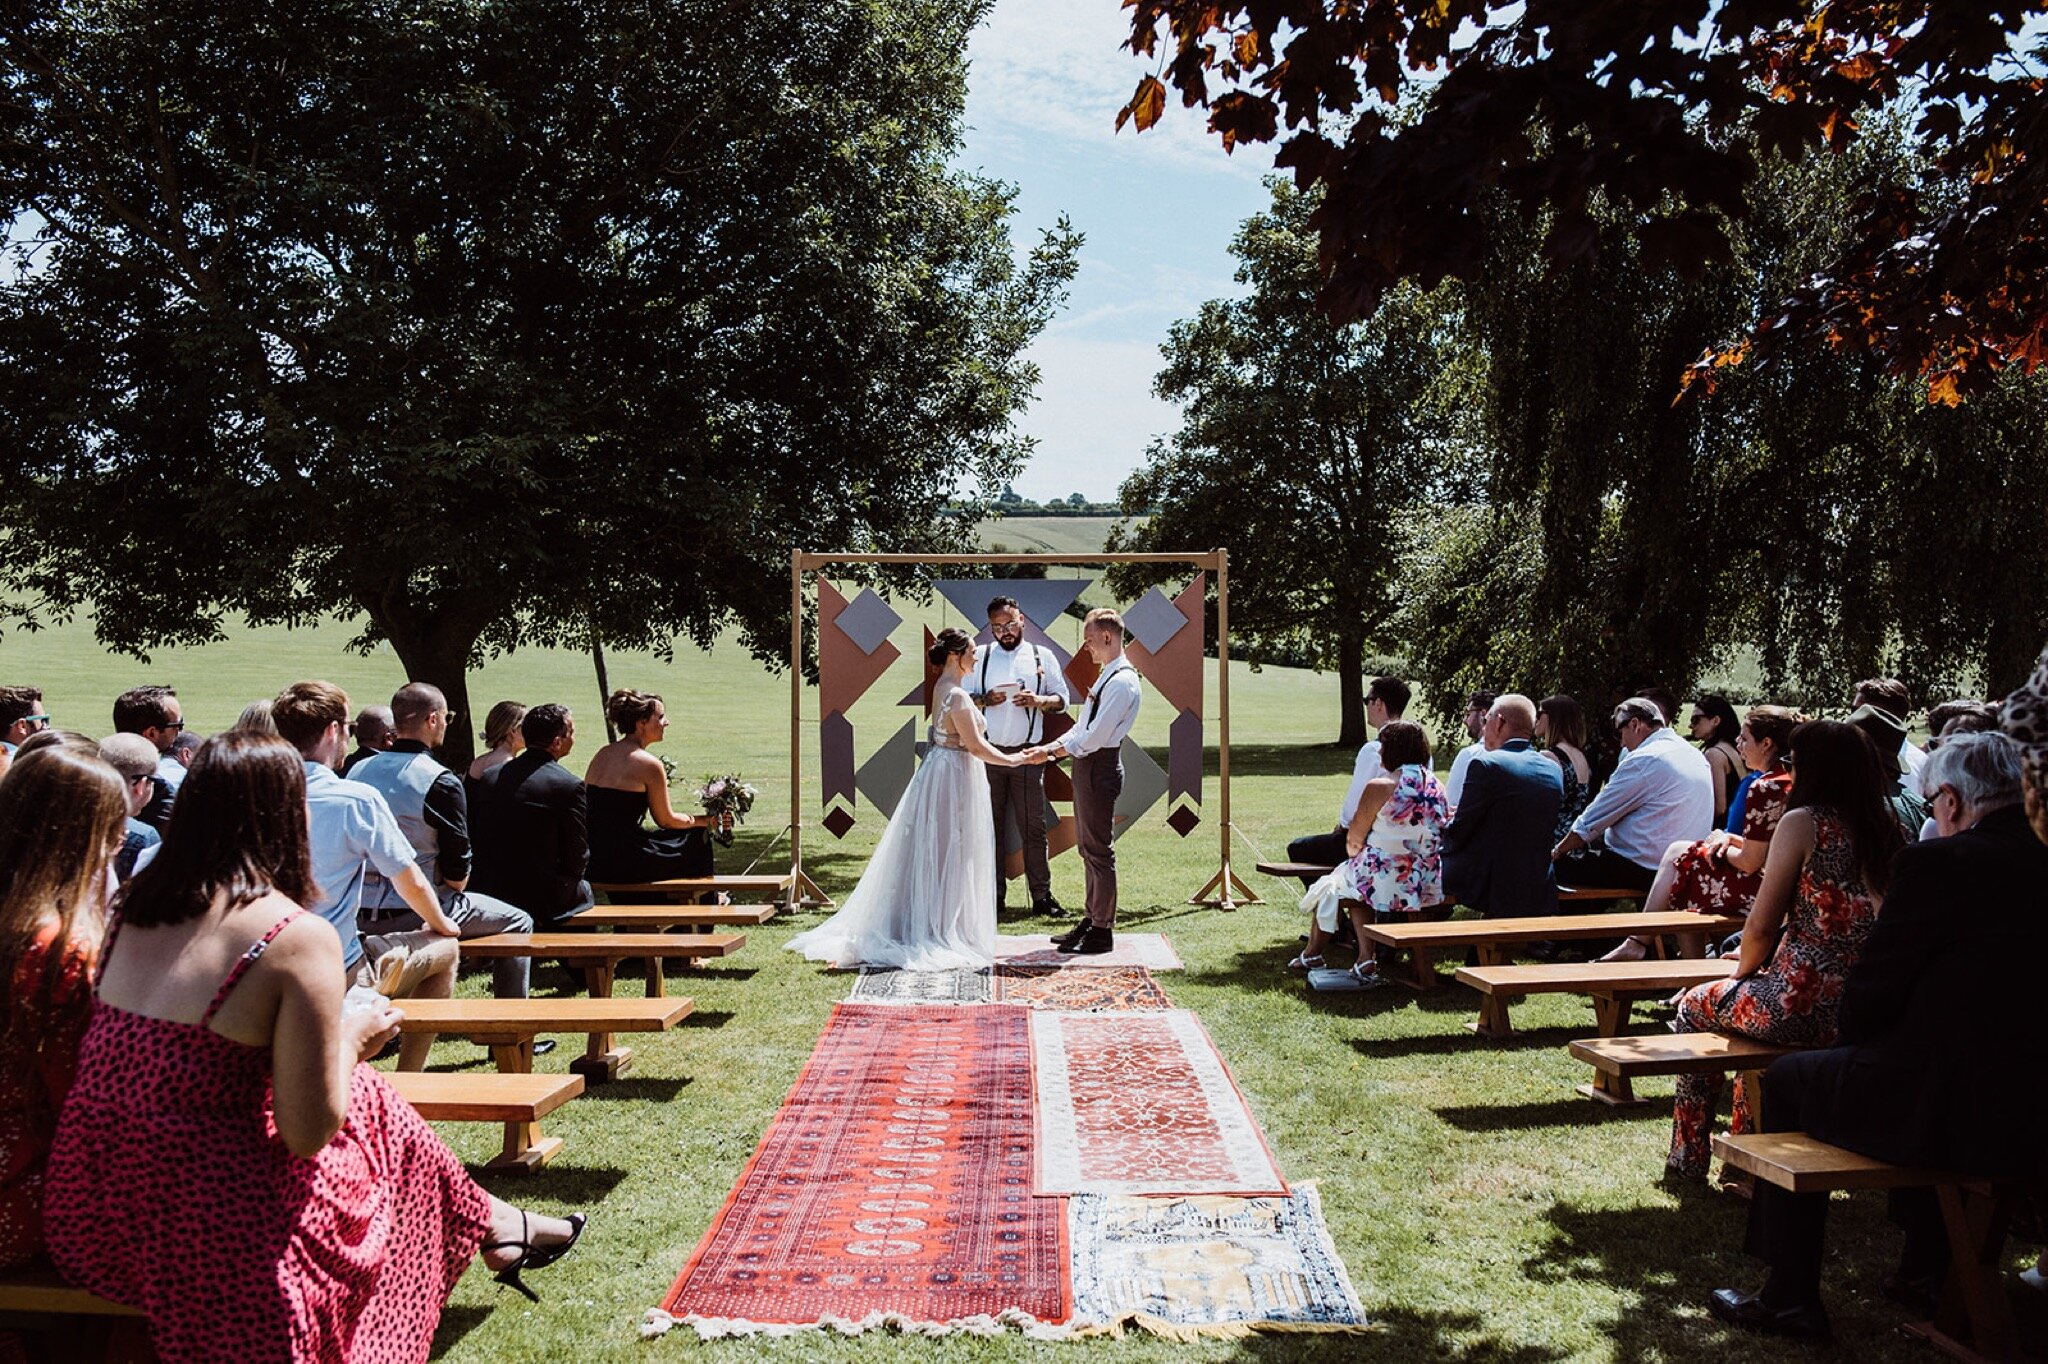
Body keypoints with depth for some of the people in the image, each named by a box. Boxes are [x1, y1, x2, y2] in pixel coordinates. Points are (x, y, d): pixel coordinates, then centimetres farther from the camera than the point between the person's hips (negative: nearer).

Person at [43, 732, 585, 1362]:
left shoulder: (134, 908, 4)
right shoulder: (299, 938, -18)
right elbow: (308, 1132, -16)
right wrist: (350, 1040, 3)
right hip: (207, 1232, -7)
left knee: (360, 1098, 22)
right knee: (369, 1106, 19)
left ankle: (493, 1223, 39)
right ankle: (493, 1226, 41)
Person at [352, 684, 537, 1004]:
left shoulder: (359, 771, 3)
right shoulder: (442, 782, -16)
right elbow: (457, 873, -14)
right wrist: (454, 887, 7)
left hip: (363, 917, 7)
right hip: (417, 914, -7)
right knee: (518, 923, 11)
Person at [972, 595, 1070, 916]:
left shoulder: (1042, 656, 6)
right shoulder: (981, 655, 6)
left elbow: (1062, 698, 8)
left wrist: (1039, 701, -12)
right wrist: (985, 700, -14)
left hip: (1027, 754, 0)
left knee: (1033, 827, 1)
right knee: (990, 826, 4)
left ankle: (1041, 895, 7)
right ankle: (994, 895, 13)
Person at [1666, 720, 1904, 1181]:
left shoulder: (1804, 823, -11)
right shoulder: (1886, 829, 8)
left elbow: (1761, 927, -12)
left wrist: (1744, 970, 9)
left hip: (1806, 1005, -7)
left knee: (1696, 1005, 21)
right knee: (1757, 1001, 36)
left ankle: (1689, 1158, 30)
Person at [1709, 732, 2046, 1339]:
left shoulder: (1936, 863, -15)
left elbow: (1875, 986, -9)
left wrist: (1852, 1033, 13)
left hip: (1953, 1114, -7)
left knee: (1788, 1079, 16)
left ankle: (1790, 1299, 23)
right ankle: (1927, 1267, 44)